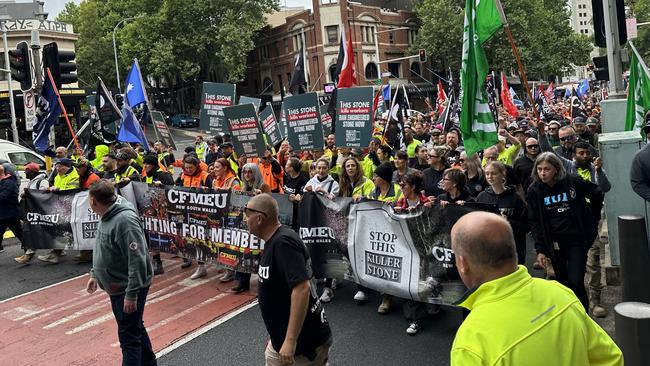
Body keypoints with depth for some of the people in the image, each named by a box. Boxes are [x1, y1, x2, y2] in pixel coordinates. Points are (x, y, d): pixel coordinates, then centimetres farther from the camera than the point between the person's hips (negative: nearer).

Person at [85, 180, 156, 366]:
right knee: (136, 328, 24)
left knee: (129, 337, -1)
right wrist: (95, 274, 19)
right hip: (117, 286, 10)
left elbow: (137, 260, -28)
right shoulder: (107, 216, 4)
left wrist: (131, 294, -27)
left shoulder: (125, 220, -27)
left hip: (129, 288, -10)